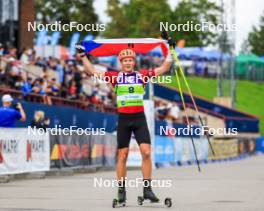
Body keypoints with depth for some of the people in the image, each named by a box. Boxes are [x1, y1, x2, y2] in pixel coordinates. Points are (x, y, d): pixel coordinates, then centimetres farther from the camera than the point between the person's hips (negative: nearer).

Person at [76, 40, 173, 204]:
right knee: (122, 155, 4)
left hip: (139, 118, 0)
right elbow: (93, 71, 3)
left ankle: (147, 189, -5)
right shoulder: (116, 77, 3)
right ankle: (121, 191, 13)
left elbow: (163, 68, 7)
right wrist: (83, 55, 2)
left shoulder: (142, 75, 5)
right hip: (123, 119, 0)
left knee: (146, 152, -10)